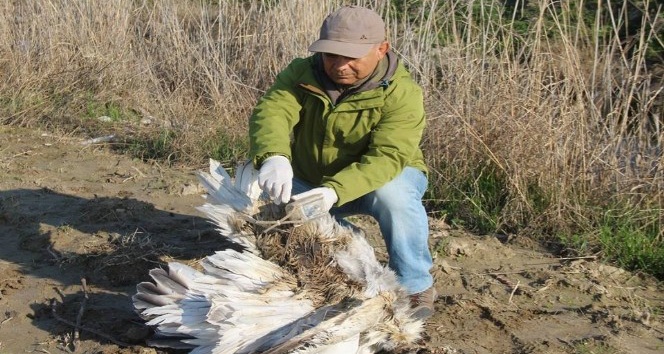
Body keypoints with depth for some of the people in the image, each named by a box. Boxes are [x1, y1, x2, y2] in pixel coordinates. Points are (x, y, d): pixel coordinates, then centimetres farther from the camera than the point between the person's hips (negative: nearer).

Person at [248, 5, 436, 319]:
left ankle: (415, 286, -16)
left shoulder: (401, 93, -25)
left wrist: (335, 191, -52)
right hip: (309, 180, 5)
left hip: (381, 178, -4)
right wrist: (273, 157, -55)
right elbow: (271, 111, -31)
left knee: (393, 195, -36)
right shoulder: (301, 74, -14)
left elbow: (387, 156, -36)